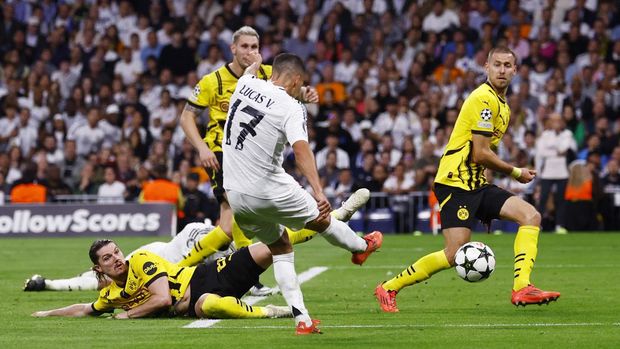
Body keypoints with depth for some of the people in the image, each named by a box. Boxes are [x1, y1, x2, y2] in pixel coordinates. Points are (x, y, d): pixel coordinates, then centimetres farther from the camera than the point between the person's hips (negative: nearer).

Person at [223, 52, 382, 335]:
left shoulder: (246, 86, 2)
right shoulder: (291, 108, -15)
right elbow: (301, 150, -30)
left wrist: (254, 63, 54)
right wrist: (318, 193, -38)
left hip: (234, 194, 6)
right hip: (269, 191, -6)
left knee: (280, 248, 18)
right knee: (321, 219, 22)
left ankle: (301, 319, 12)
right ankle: (361, 247, 49)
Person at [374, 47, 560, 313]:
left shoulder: (501, 103, 19)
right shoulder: (484, 99, -13)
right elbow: (481, 154, -16)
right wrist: (516, 173, -4)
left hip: (476, 184, 10)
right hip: (456, 182, -10)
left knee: (531, 216, -6)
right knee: (455, 254, -15)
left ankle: (521, 288, -17)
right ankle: (389, 288, 1)